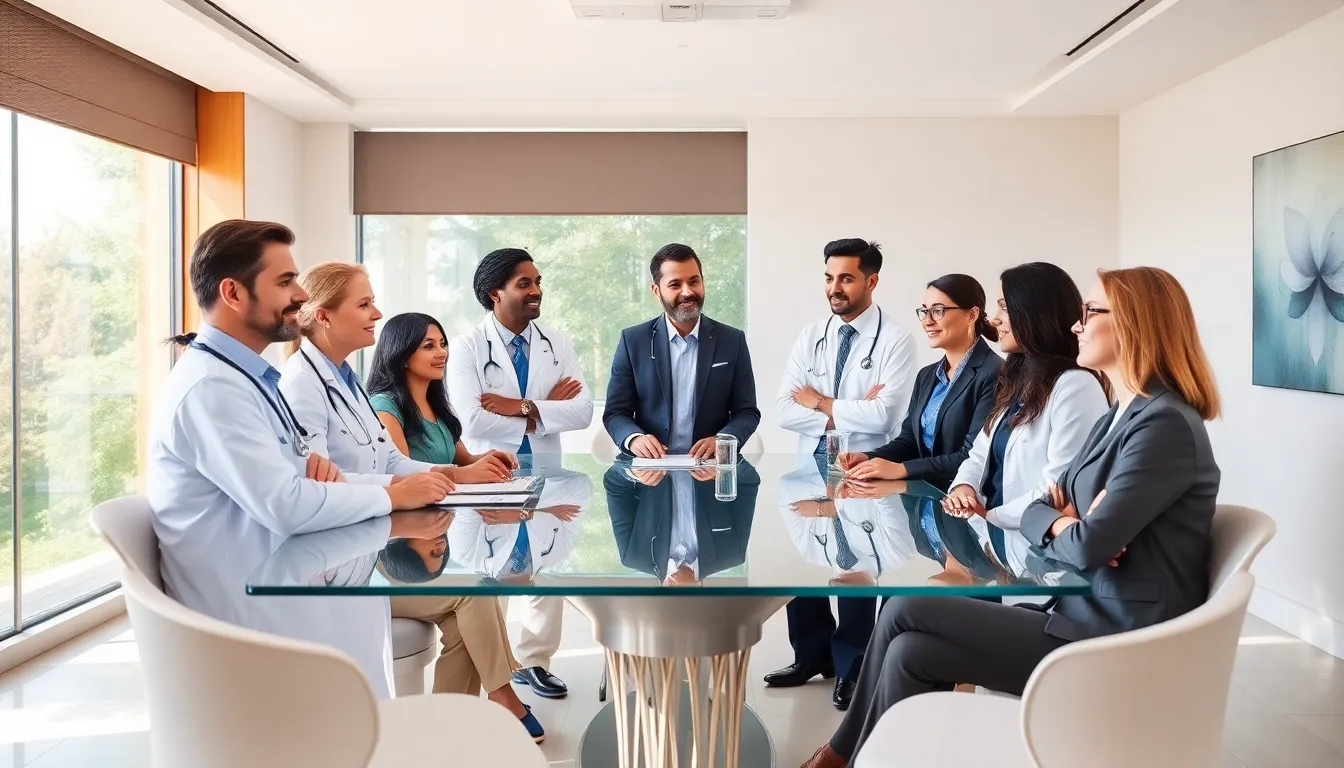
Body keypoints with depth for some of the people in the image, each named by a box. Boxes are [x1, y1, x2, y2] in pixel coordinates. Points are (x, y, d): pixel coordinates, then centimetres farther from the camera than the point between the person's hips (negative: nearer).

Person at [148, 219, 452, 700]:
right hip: (242, 607, -9)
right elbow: (288, 507, -26)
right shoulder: (211, 386, -21)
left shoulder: (246, 373, 9)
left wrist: (313, 462, -6)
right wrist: (394, 496, -14)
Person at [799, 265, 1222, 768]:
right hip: (1084, 613, 8)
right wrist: (1063, 524, -10)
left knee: (905, 610, -9)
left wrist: (1063, 528, -1)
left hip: (1115, 643, -8)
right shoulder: (1117, 419, 13)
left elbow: (1087, 546, -23)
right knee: (910, 652, -8)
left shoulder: (1166, 425, -18)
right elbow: (1037, 509, 12)